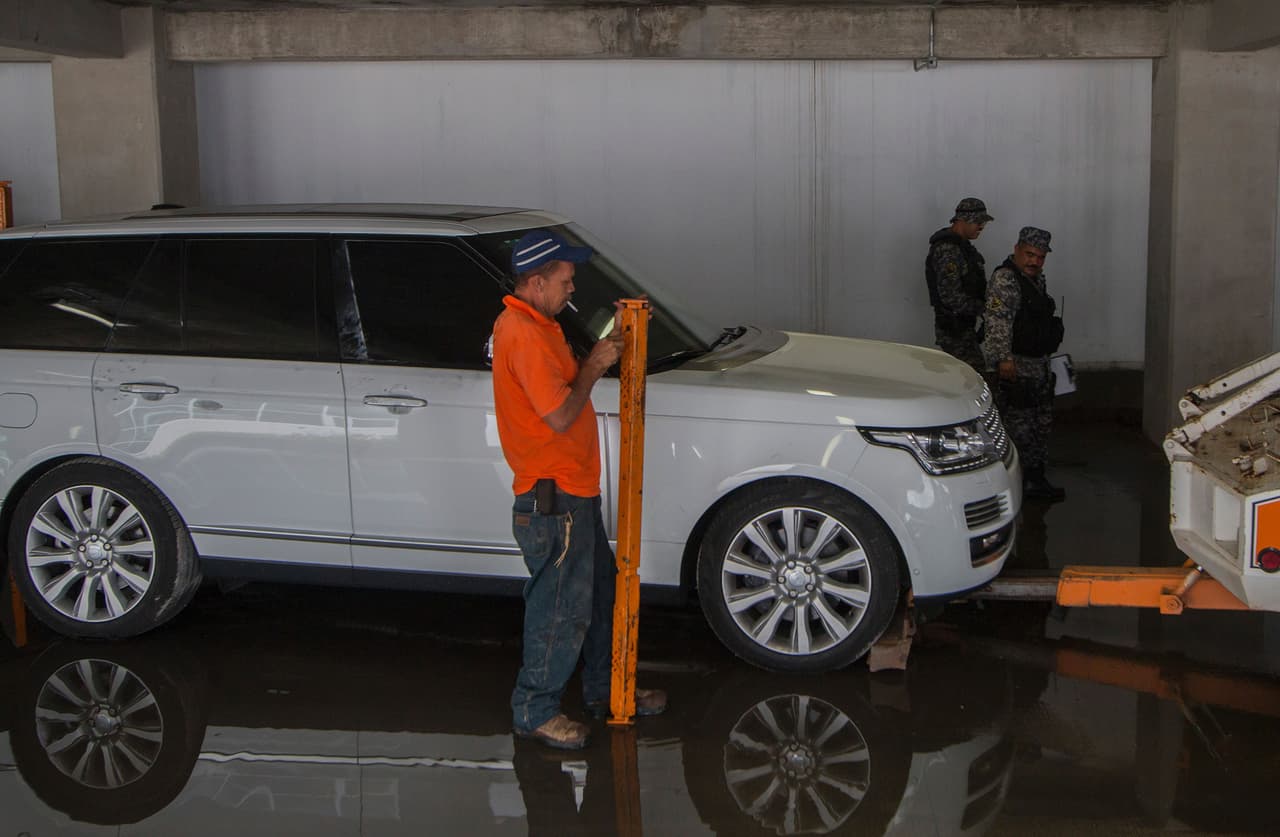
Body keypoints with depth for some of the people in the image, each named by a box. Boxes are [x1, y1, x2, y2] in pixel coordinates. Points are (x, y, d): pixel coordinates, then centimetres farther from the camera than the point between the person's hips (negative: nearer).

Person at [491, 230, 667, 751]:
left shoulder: (535, 325, 12)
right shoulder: (523, 336, -22)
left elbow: (568, 381, 17)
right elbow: (561, 415, -25)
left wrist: (615, 337, 9)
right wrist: (594, 365, -13)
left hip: (573, 491, 11)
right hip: (553, 498, -11)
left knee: (601, 589, 21)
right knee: (562, 608, -1)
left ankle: (605, 691, 34)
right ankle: (535, 711, 13)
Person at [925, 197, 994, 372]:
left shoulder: (962, 245, 15)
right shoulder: (947, 250, -20)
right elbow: (951, 296, -26)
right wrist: (984, 308, -18)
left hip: (962, 326, 11)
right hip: (955, 329, -11)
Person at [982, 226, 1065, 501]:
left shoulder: (1037, 279, 15)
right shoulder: (1005, 279, -16)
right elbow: (997, 321, -28)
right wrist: (1003, 358, -37)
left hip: (1039, 365, 10)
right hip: (1015, 367, -10)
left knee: (1042, 424, 16)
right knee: (1018, 426, -8)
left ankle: (1035, 479, 26)